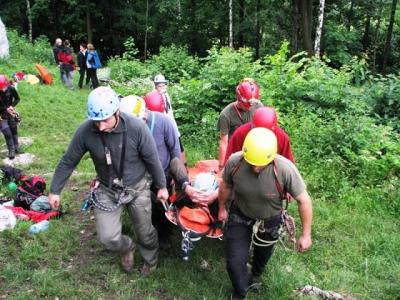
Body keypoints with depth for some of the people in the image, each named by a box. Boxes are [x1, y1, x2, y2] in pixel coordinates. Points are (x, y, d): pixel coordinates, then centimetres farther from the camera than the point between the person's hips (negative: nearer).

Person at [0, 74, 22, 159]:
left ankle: (16, 147, 27)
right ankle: (11, 151, 2)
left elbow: (17, 99, -2)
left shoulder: (11, 89, -16)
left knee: (14, 130, 12)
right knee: (7, 133, -8)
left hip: (10, 112, 3)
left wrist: (12, 106, -18)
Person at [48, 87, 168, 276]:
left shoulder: (136, 128, -26)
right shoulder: (85, 131, -21)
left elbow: (152, 159, -12)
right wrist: (55, 191, 1)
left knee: (145, 232, 13)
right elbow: (68, 161, -6)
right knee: (108, 237, -2)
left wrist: (161, 186, -1)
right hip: (107, 190, 2)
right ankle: (127, 247, 35)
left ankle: (151, 260, 46)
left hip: (137, 187, -1)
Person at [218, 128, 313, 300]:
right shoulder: (234, 162, -29)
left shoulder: (285, 169, -36)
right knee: (235, 262, -1)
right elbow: (225, 187, -7)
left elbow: (303, 200, -23)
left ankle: (255, 276, 63)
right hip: (240, 216, 0)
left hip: (269, 220, 0)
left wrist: (306, 235, -16)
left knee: (262, 255, 27)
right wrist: (221, 209, 8)